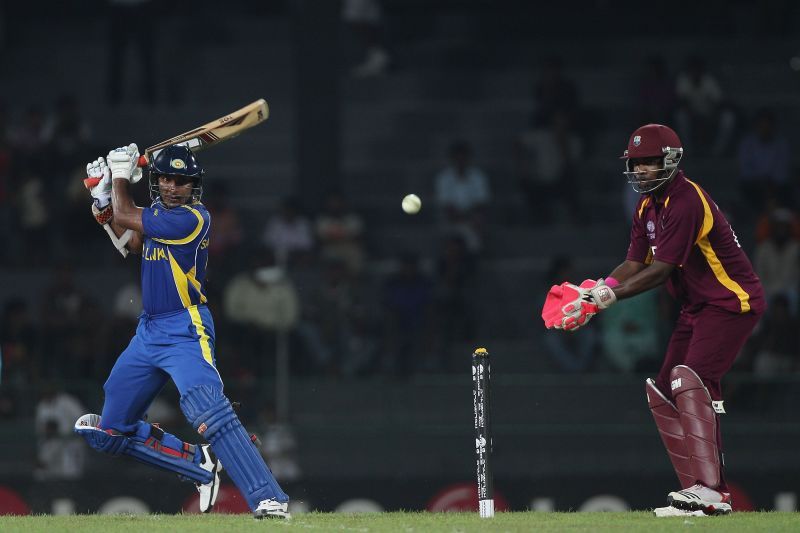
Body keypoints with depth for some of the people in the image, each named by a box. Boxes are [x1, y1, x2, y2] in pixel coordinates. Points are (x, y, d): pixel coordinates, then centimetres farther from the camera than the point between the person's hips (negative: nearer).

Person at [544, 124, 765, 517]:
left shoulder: (685, 201, -21)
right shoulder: (647, 207, 11)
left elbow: (661, 271, -25)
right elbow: (635, 264, 6)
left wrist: (609, 296, -28)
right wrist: (594, 291, -11)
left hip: (732, 300, -11)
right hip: (697, 307, 11)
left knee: (691, 382, -25)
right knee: (661, 392, 7)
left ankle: (711, 493, -32)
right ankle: (696, 488, 8)